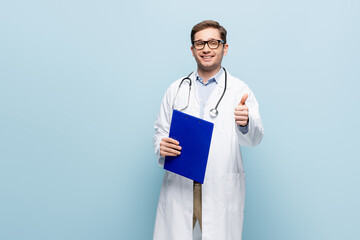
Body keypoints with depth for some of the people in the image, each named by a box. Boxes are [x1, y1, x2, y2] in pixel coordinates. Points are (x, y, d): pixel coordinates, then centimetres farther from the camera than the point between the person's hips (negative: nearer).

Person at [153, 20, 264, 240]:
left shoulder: (240, 90, 2)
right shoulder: (176, 89, 11)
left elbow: (254, 138, -8)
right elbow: (161, 130, 12)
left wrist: (245, 122, -31)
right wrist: (162, 146, -11)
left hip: (221, 190, -2)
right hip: (179, 187, 2)